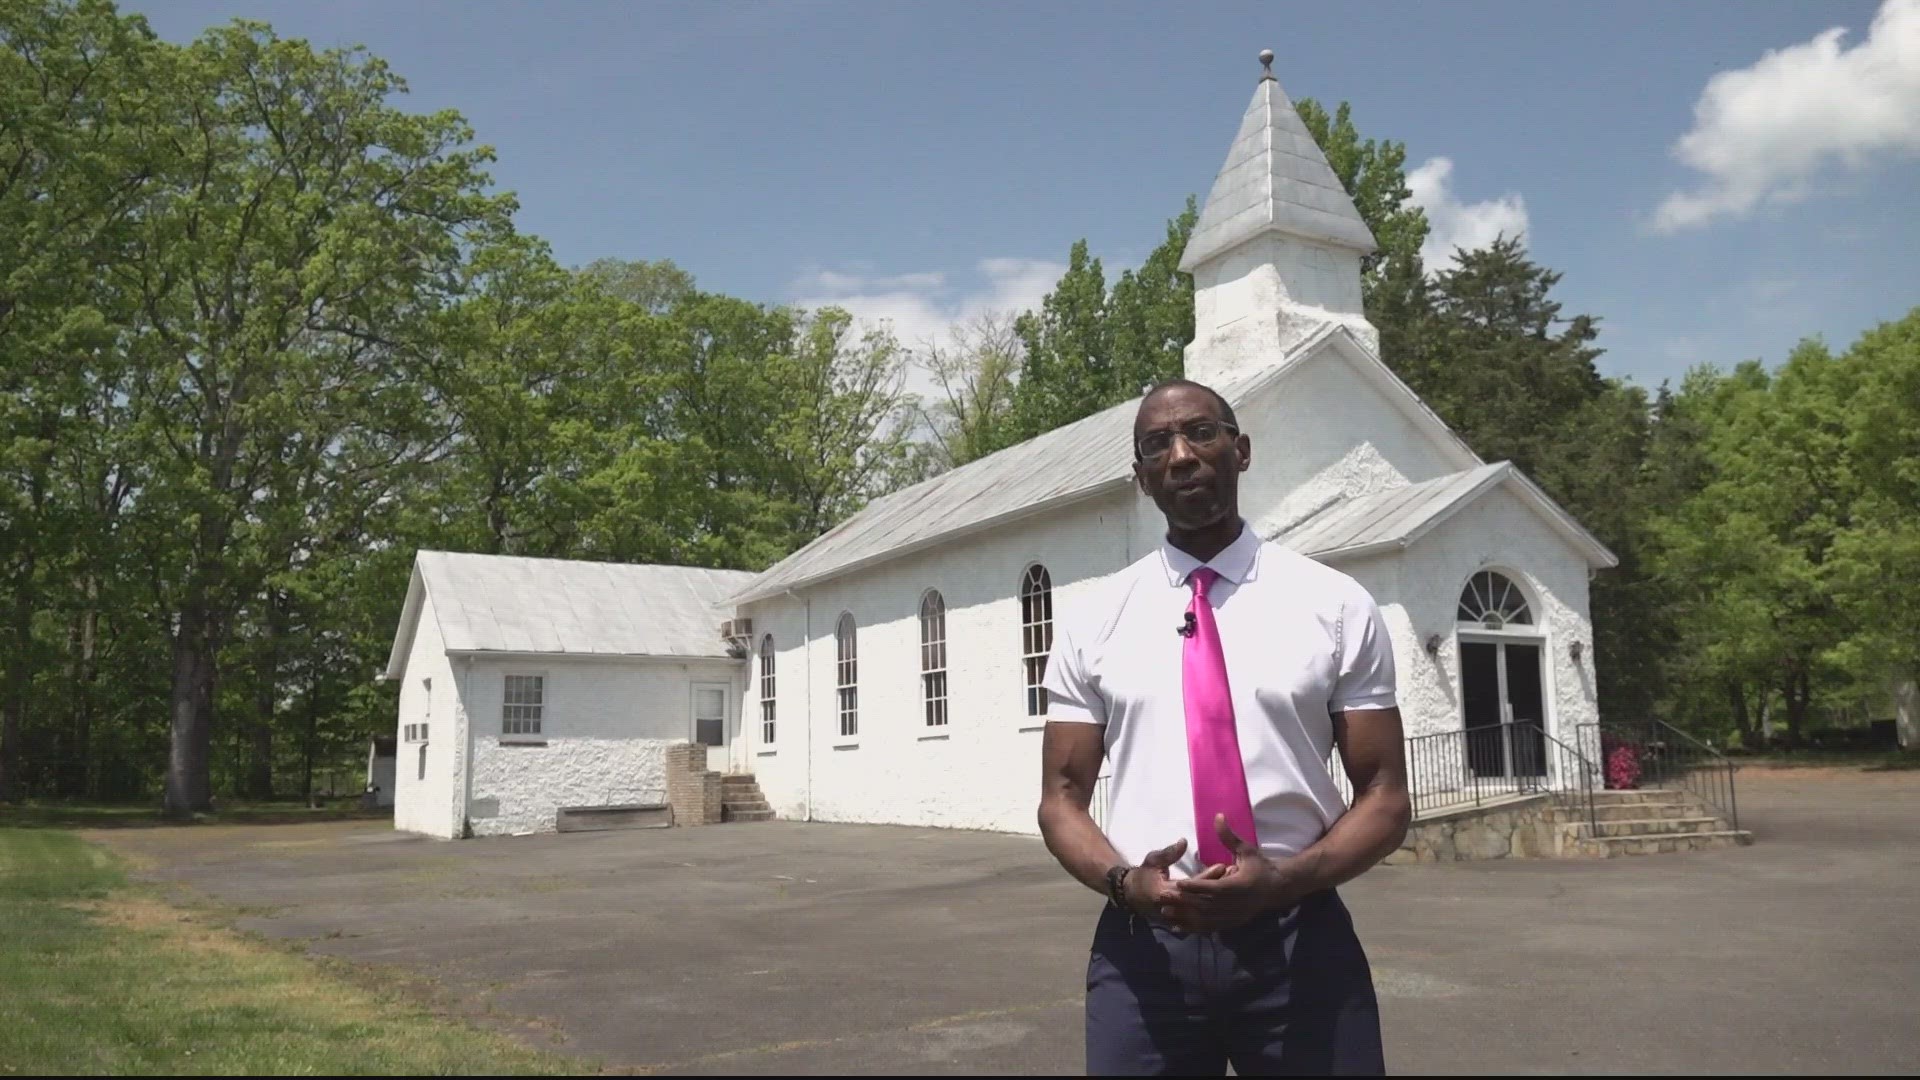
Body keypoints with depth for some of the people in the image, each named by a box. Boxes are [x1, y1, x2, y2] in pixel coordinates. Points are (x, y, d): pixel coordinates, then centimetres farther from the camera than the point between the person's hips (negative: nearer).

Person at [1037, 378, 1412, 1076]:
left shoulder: (1337, 605, 0)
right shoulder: (1091, 623, 3)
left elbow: (1385, 796, 1)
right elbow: (1062, 798, 6)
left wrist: (1282, 879, -17)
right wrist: (1124, 881, -15)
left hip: (1300, 940, 0)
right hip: (1142, 946, 1)